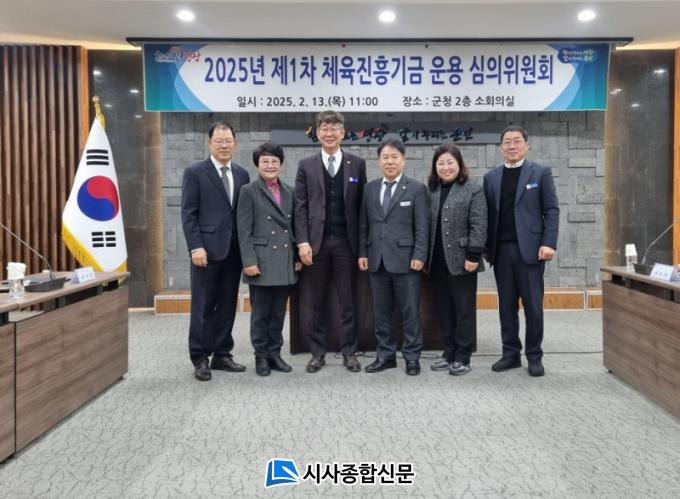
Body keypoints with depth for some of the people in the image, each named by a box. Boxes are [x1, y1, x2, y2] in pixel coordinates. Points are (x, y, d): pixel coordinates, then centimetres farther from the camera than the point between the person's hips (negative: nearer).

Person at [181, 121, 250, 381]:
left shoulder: (242, 174, 12)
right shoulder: (195, 172, -1)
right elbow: (188, 213, -6)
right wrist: (196, 246, -15)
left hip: (234, 250, 5)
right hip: (207, 249, -5)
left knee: (227, 306, 10)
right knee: (203, 307, 2)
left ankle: (221, 355, 20)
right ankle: (200, 359, 12)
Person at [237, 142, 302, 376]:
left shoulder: (289, 192, 13)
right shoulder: (249, 191, -1)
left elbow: (293, 227, 14)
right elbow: (244, 230, -6)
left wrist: (297, 257, 8)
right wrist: (249, 261, -14)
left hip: (285, 263, 4)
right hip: (262, 261, -4)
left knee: (279, 313, 10)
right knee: (260, 313, 5)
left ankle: (275, 354, 21)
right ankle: (261, 357, 16)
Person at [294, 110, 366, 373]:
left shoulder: (357, 164, 6)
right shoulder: (306, 165, 6)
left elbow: (361, 205, 4)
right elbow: (300, 207, 2)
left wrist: (362, 244, 0)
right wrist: (303, 242, -8)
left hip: (346, 242, 0)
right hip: (317, 242, 0)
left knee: (348, 301, 5)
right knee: (318, 302, 8)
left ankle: (349, 352, 16)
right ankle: (318, 353, 18)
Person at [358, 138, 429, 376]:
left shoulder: (416, 188, 0)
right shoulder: (370, 188, 12)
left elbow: (422, 226, -4)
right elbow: (364, 224, 12)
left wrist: (419, 256, -12)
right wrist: (363, 253, 5)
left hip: (405, 259, -4)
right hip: (377, 259, 4)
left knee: (410, 311, 3)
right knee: (381, 311, 10)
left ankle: (412, 357, 14)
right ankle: (385, 355, 21)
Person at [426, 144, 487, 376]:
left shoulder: (473, 189, -4)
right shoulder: (431, 191, 11)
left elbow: (478, 226, -9)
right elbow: (427, 225, 11)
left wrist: (473, 256, -15)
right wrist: (425, 257, 8)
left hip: (461, 260, -5)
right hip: (438, 261, 5)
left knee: (464, 310, 3)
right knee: (445, 310, 12)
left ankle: (462, 357, 12)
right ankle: (448, 354, 22)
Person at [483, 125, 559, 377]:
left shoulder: (541, 173, 4)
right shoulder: (491, 177, 13)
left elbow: (551, 211, -2)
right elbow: (488, 214, 12)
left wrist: (548, 243, -13)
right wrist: (485, 247, 5)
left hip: (530, 248, -3)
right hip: (501, 250, 3)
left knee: (533, 306, 1)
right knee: (506, 305, 7)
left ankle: (534, 356, 12)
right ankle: (510, 354, 16)